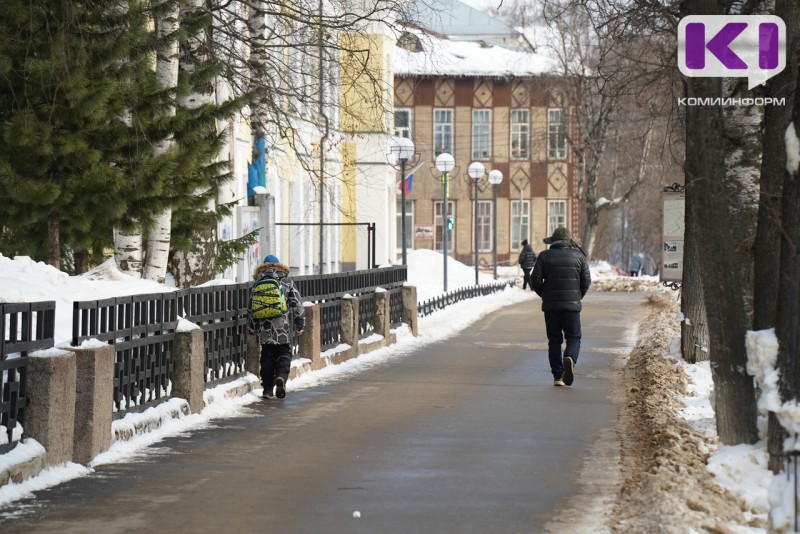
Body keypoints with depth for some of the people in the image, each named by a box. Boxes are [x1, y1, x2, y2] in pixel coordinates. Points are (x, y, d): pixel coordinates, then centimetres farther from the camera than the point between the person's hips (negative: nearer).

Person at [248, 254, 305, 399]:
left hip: (264, 329, 2)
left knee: (267, 356, 9)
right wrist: (300, 323, 7)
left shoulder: (259, 284, 9)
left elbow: (251, 307, 11)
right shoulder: (287, 281, 4)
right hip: (282, 327, -2)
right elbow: (297, 304, 1)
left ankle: (267, 388, 6)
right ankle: (281, 376, -22)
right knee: (284, 354, 6)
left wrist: (252, 327, 21)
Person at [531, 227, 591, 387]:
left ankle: (558, 376, 2)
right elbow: (586, 281, 0)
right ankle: (570, 358, -25)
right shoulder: (578, 256, 2)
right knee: (573, 337, 6)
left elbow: (535, 280, -3)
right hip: (572, 305, -1)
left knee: (554, 340, 7)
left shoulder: (544, 256, 1)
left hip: (550, 304, 1)